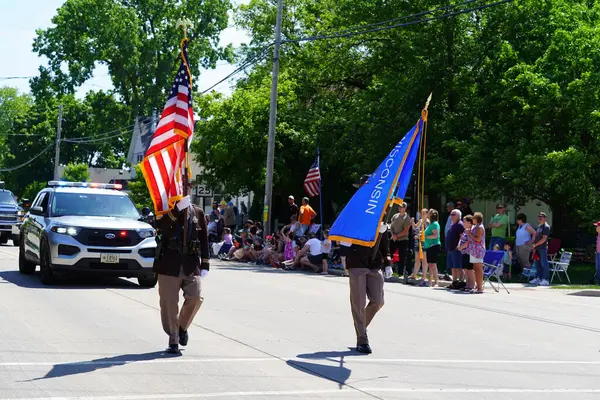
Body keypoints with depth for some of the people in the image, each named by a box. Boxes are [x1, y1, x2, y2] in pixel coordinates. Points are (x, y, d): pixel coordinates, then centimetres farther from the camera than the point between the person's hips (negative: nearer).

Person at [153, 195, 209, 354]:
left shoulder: (198, 212, 8)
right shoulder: (167, 211, 2)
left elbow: (204, 239, 11)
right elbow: (161, 227, -19)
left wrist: (204, 264, 7)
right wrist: (177, 209, -27)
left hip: (191, 264, 2)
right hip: (170, 264, -2)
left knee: (195, 298, -8)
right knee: (169, 302, -1)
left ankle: (183, 326, 20)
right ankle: (173, 340, 11)